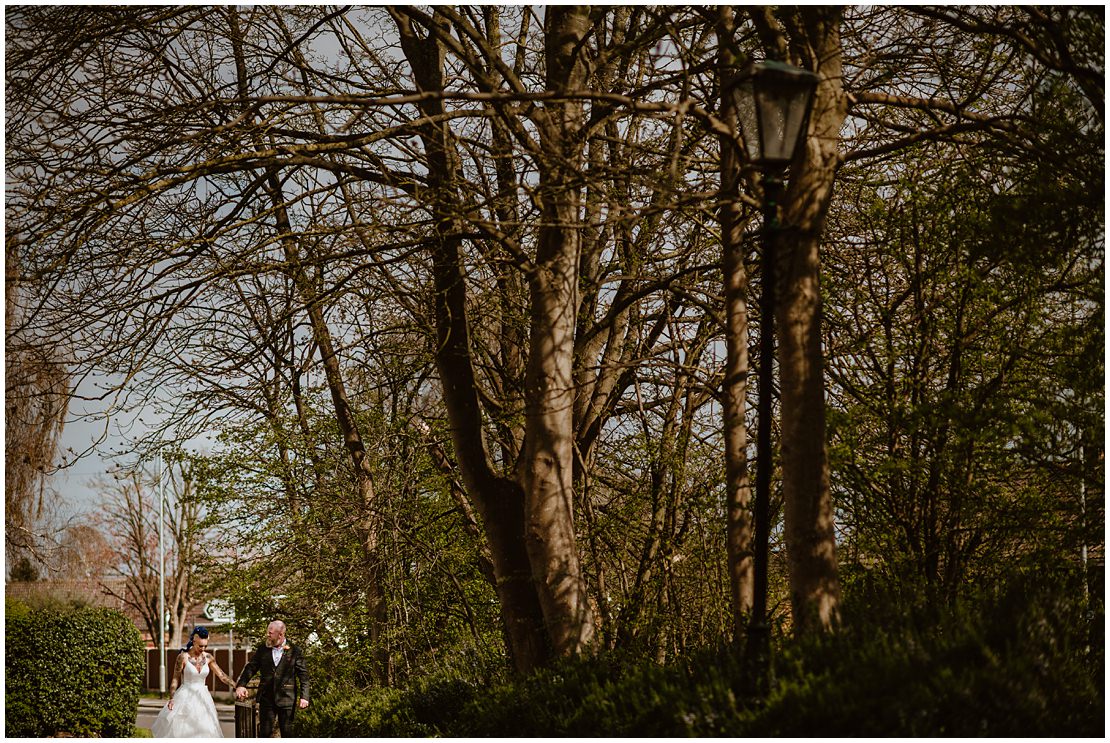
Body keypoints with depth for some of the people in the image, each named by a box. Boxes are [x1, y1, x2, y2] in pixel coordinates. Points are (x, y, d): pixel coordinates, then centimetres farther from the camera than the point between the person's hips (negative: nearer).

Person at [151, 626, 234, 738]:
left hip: (202, 698, 4)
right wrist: (172, 698, -17)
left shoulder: (208, 657, 2)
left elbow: (221, 675, 5)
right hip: (186, 697, -4)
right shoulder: (183, 657, -9)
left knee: (204, 729, -1)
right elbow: (175, 679, -6)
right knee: (180, 729, -6)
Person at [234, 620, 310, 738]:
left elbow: (303, 675, -2)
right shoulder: (262, 649, 5)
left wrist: (304, 697, -9)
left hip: (286, 699, -2)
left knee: (287, 732, 6)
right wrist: (241, 685, -13)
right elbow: (250, 668, 3)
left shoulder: (294, 651, -3)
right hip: (266, 698, 2)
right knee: (265, 732, 5)